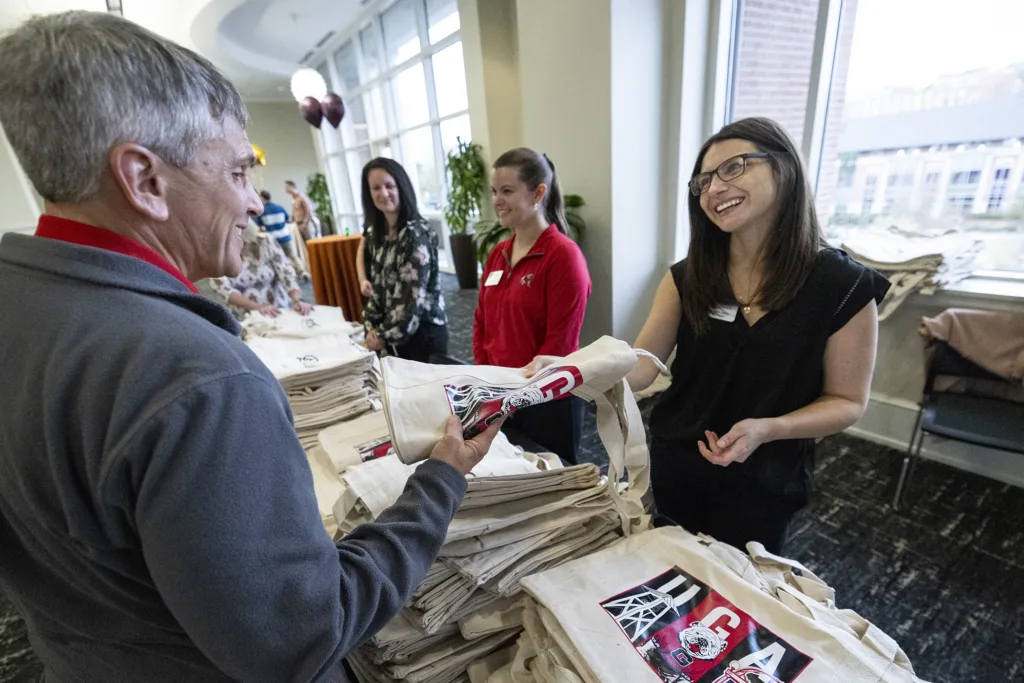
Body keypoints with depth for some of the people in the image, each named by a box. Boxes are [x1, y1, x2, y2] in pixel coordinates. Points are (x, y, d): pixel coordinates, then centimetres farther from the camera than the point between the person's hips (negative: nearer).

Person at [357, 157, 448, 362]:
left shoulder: (416, 234, -18)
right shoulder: (376, 229, 6)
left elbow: (414, 296, -21)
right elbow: (379, 288, 11)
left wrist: (383, 334, -11)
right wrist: (372, 328, 1)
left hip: (423, 332, -7)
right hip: (393, 333, 7)